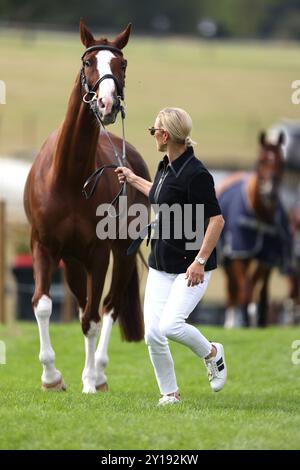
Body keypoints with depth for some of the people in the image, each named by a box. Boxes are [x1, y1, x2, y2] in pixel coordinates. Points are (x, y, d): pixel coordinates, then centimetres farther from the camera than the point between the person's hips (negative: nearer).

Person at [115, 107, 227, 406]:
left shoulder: (195, 174, -20)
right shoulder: (165, 167, 8)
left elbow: (216, 220, -22)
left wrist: (200, 261, -25)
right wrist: (133, 180, 40)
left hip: (191, 268, -8)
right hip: (161, 265, 8)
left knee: (170, 325, -22)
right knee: (152, 334, -1)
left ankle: (212, 354, 7)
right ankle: (169, 394, 15)